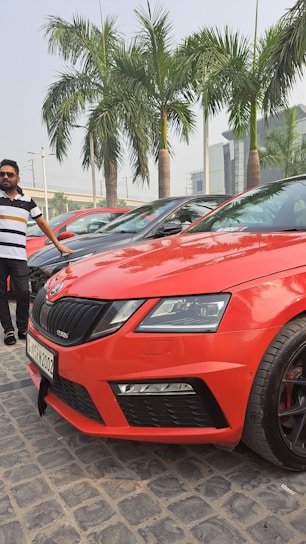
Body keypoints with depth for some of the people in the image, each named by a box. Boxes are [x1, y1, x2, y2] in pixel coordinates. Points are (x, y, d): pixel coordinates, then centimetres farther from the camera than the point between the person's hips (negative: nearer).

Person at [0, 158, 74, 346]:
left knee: (23, 293, -4)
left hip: (18, 256, 1)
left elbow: (42, 223, 18)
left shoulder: (27, 200, 13)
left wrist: (58, 245, 16)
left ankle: (23, 328, 13)